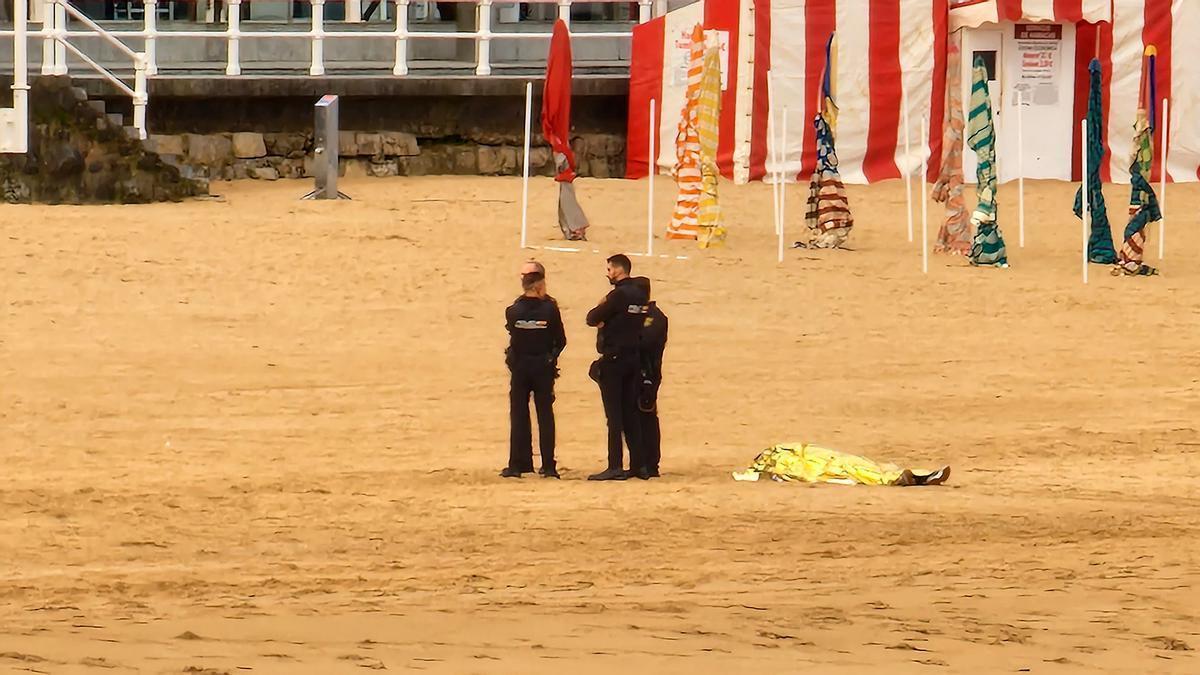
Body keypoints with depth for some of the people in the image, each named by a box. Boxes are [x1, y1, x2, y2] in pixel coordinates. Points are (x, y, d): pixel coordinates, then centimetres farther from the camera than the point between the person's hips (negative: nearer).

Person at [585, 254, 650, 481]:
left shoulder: (618, 296, -15)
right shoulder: (639, 295, 9)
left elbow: (592, 319, -11)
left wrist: (599, 309, 8)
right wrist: (606, 321, 0)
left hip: (614, 359, -8)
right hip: (634, 358, 8)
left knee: (614, 415, -6)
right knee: (630, 413, 12)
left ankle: (615, 467, -9)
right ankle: (639, 465, 11)